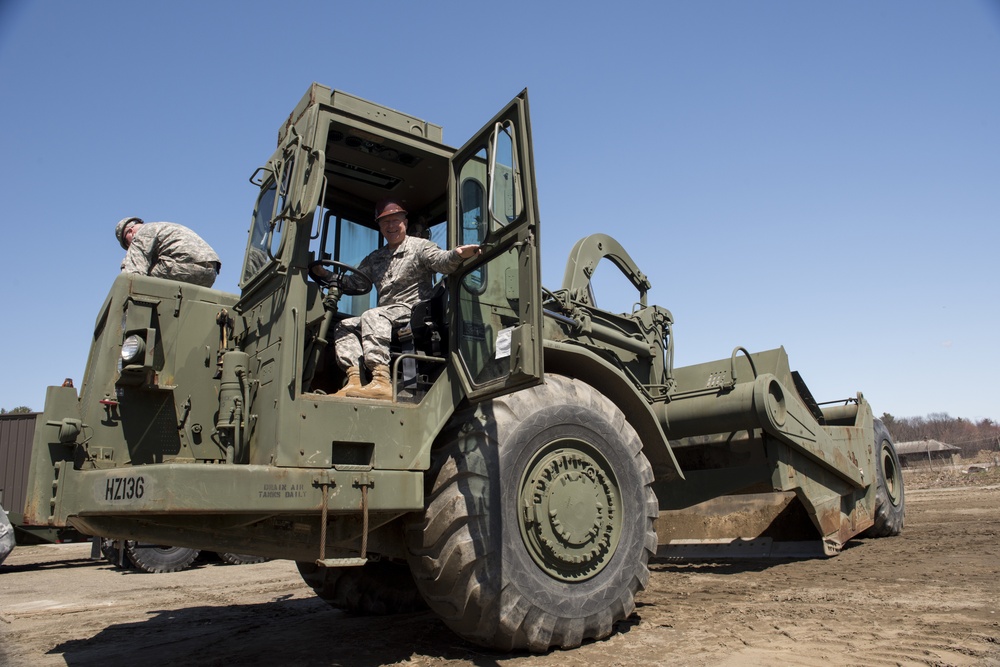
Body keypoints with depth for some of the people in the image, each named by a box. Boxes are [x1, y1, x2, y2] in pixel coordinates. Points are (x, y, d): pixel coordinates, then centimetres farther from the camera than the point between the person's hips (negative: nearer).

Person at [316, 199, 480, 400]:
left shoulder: (420, 246, 3)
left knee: (372, 316, -31)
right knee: (345, 326, -4)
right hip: (385, 315, 8)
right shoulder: (375, 258, 23)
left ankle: (382, 382, -45)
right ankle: (354, 381, -23)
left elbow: (441, 261, -16)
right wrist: (326, 274, 11)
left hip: (413, 311, -7)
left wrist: (458, 254, -39)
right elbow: (353, 281, 26)